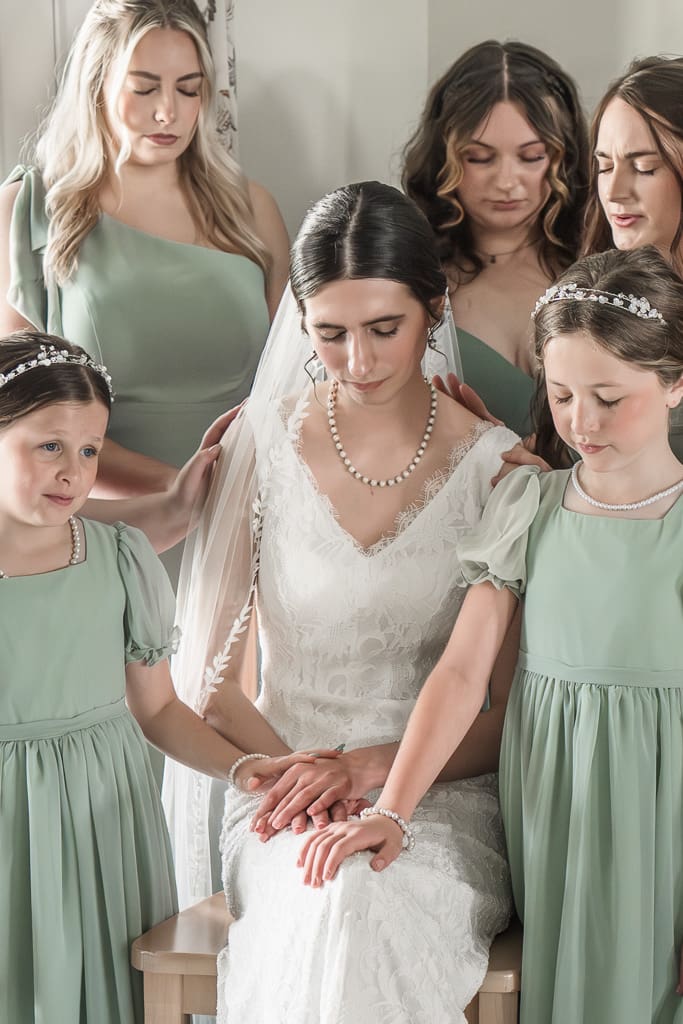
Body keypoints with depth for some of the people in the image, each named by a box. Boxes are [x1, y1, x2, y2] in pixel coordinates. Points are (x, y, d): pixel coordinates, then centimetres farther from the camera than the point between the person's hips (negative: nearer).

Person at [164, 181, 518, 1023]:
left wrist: (377, 767, -14)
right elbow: (206, 678, 4)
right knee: (332, 901, -34)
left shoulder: (494, 464, 0)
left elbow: (512, 706, 1)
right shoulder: (263, 442, 1)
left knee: (375, 899, -34)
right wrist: (295, 772, -12)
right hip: (285, 775, 0)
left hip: (444, 791, 0)